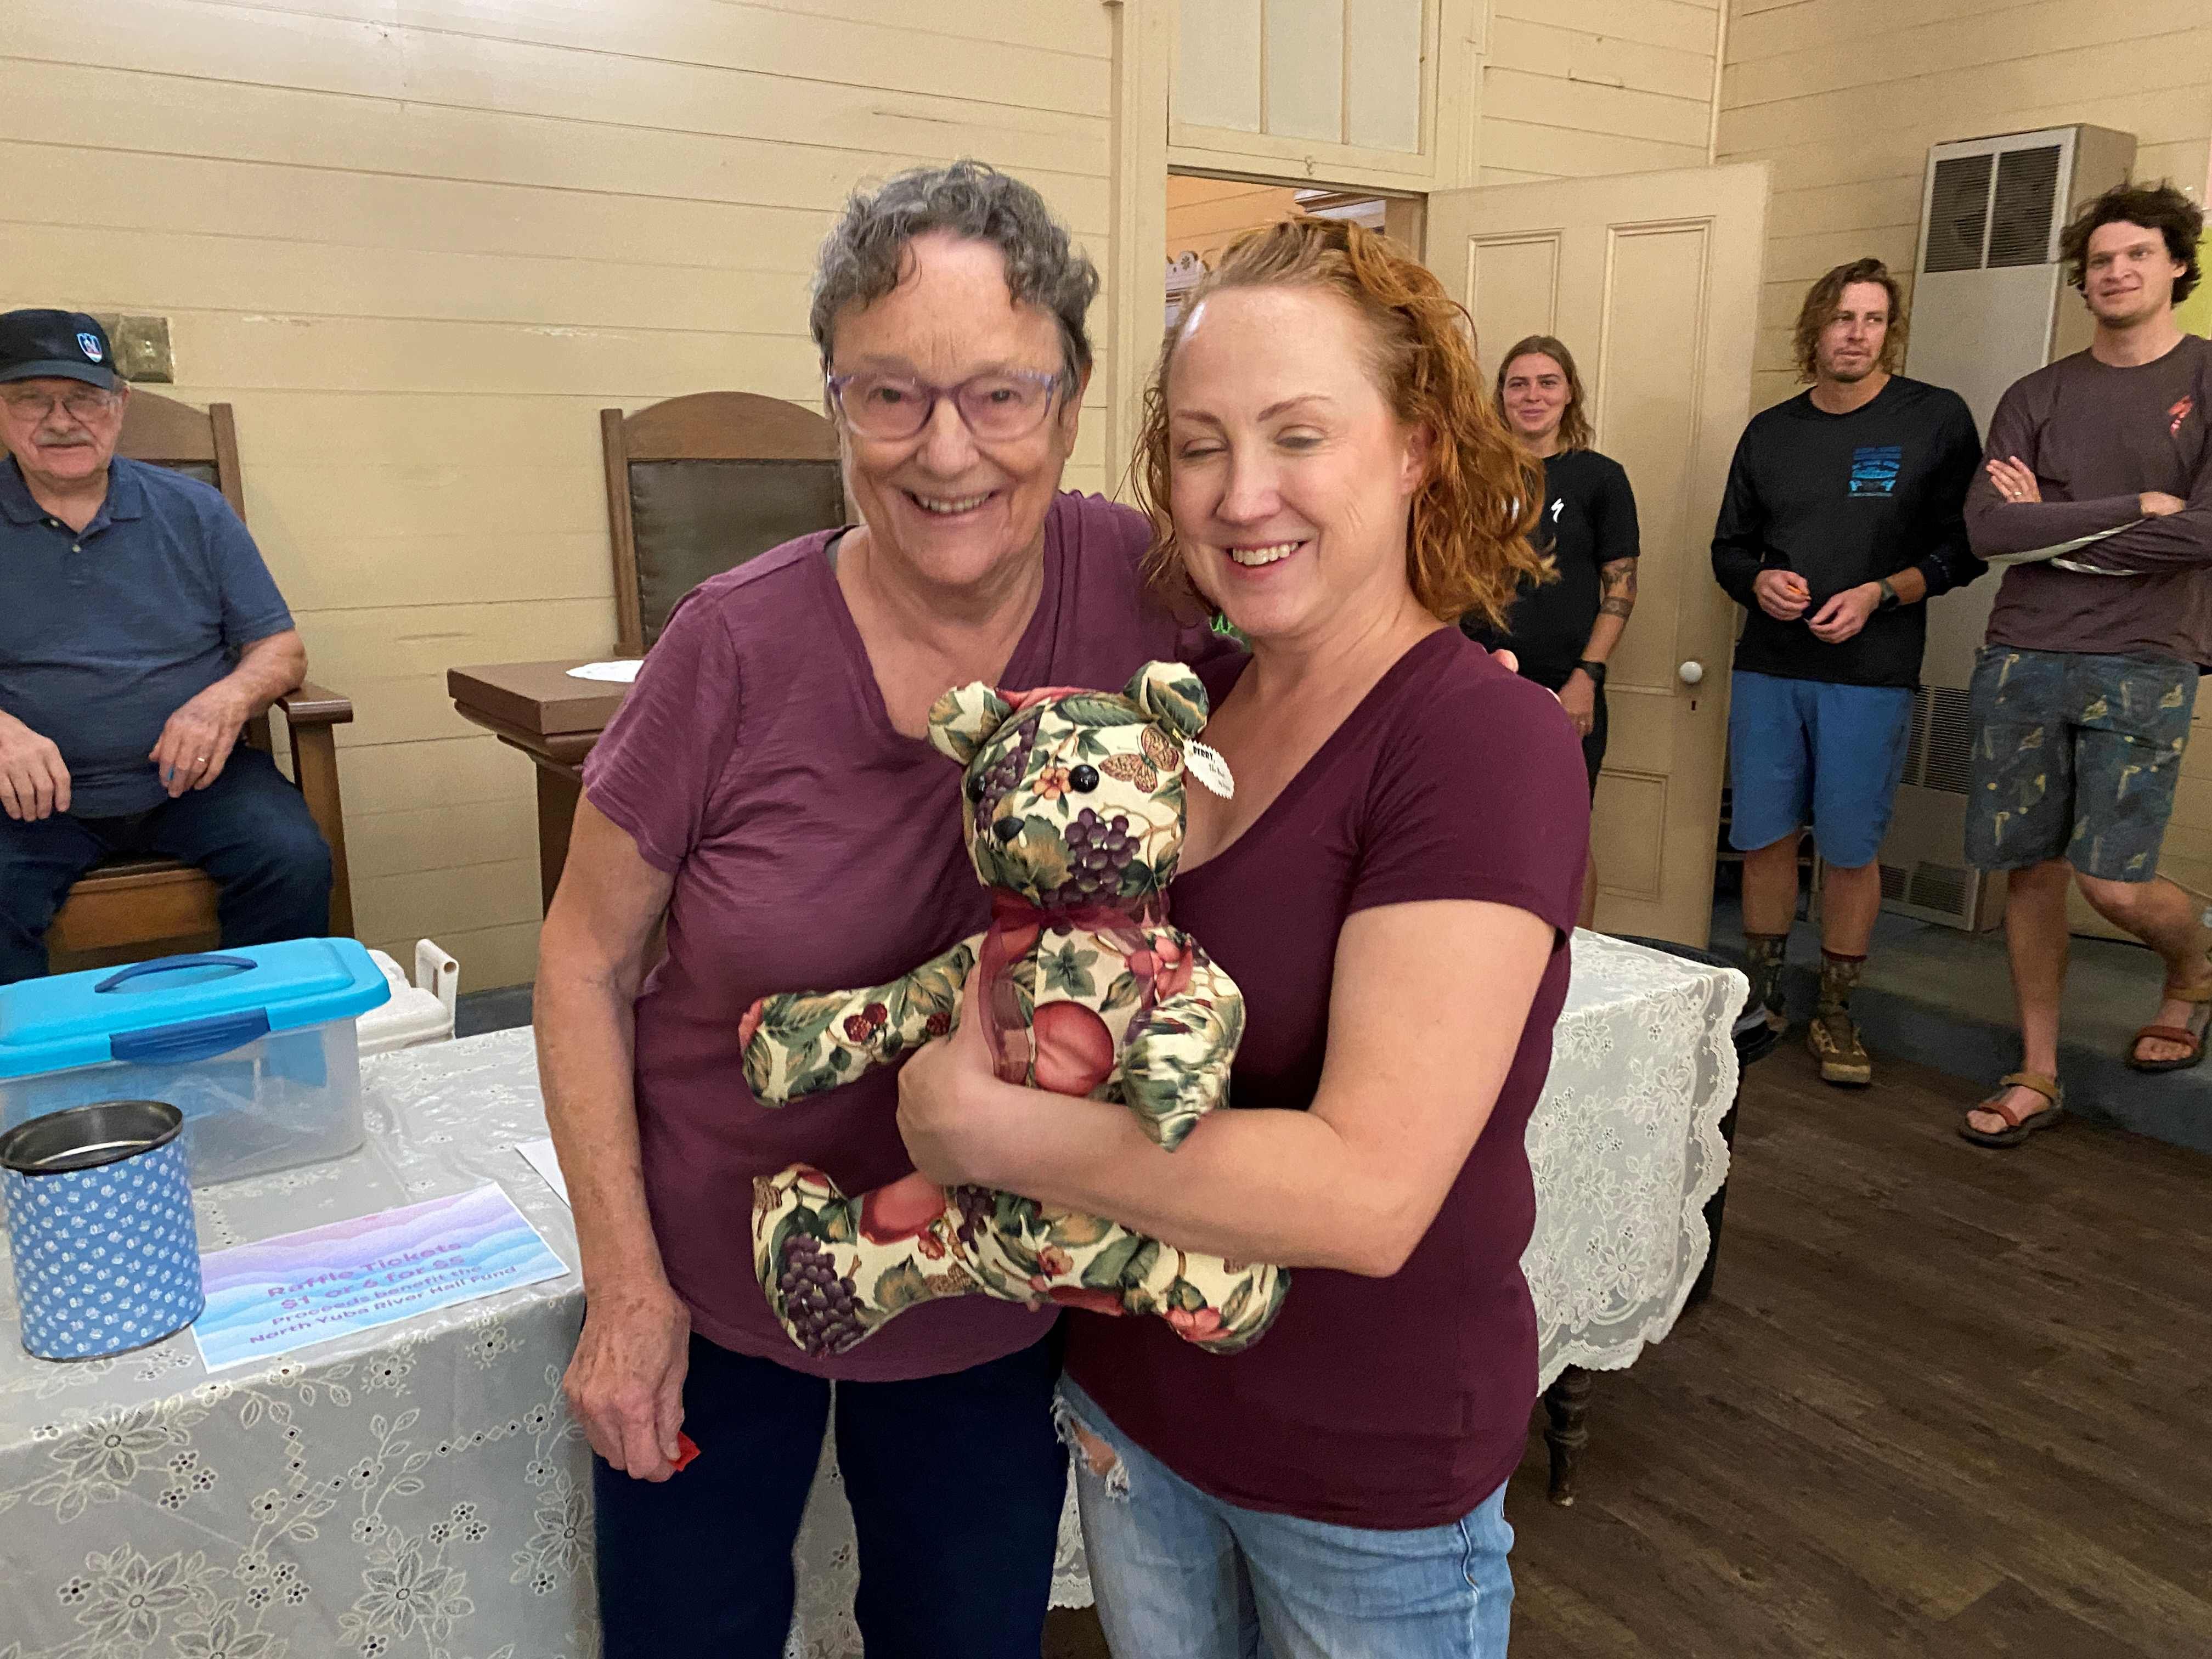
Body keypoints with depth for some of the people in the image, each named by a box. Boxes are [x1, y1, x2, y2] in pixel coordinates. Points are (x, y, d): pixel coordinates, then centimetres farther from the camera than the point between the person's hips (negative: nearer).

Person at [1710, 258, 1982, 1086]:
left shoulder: (1936, 419, 0)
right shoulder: (1770, 432, 10)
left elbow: (1965, 548, 0)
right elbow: (1729, 547, 16)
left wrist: (1881, 593, -14)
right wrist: (1759, 582, -6)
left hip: (1872, 675, -3)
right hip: (1767, 668, 3)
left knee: (1851, 847, 1)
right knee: (1765, 837, 7)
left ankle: (1835, 1013, 16)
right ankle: (1761, 994, 22)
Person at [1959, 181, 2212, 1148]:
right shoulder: (2037, 398, 10)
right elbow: (1986, 529, -5)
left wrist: (2056, 525, -6)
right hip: (2022, 662, 3)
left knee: (2113, 884, -6)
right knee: (2031, 871, 6)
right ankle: (2037, 1076, 19)